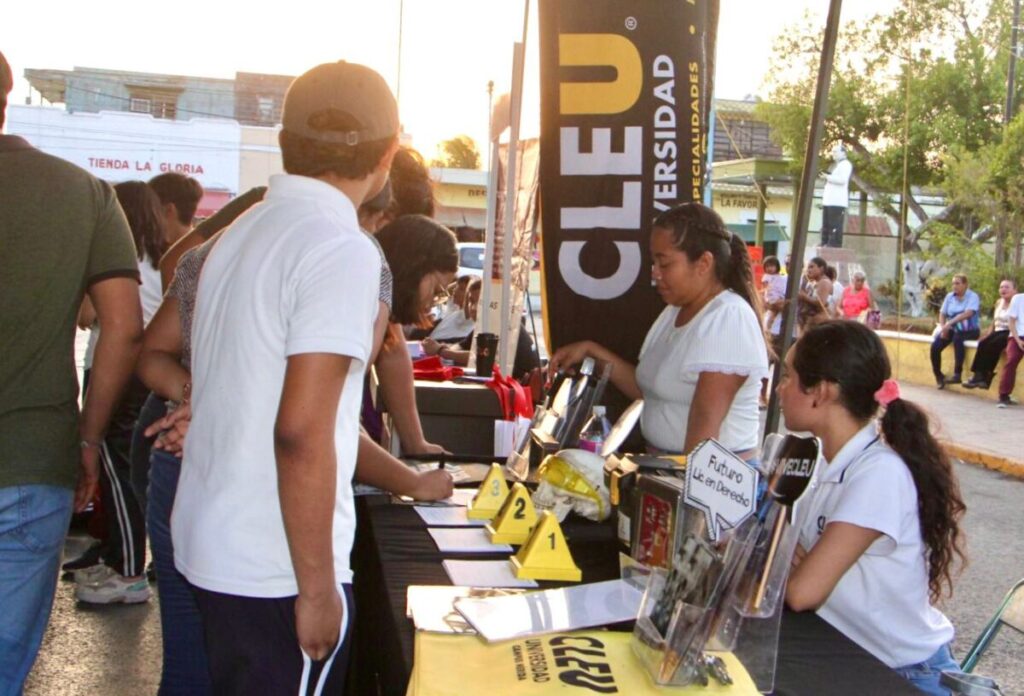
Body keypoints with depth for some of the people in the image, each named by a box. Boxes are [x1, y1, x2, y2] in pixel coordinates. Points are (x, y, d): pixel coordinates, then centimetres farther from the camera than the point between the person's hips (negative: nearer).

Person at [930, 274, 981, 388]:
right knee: (935, 347, -20)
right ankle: (938, 375, 2)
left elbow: (968, 313, -24)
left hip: (970, 330, -5)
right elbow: (942, 314, 9)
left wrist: (950, 323, -34)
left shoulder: (973, 296, -9)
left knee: (957, 338, -39)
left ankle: (957, 373, -31)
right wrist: (943, 328, -12)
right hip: (952, 329, 5)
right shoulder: (949, 297, 7)